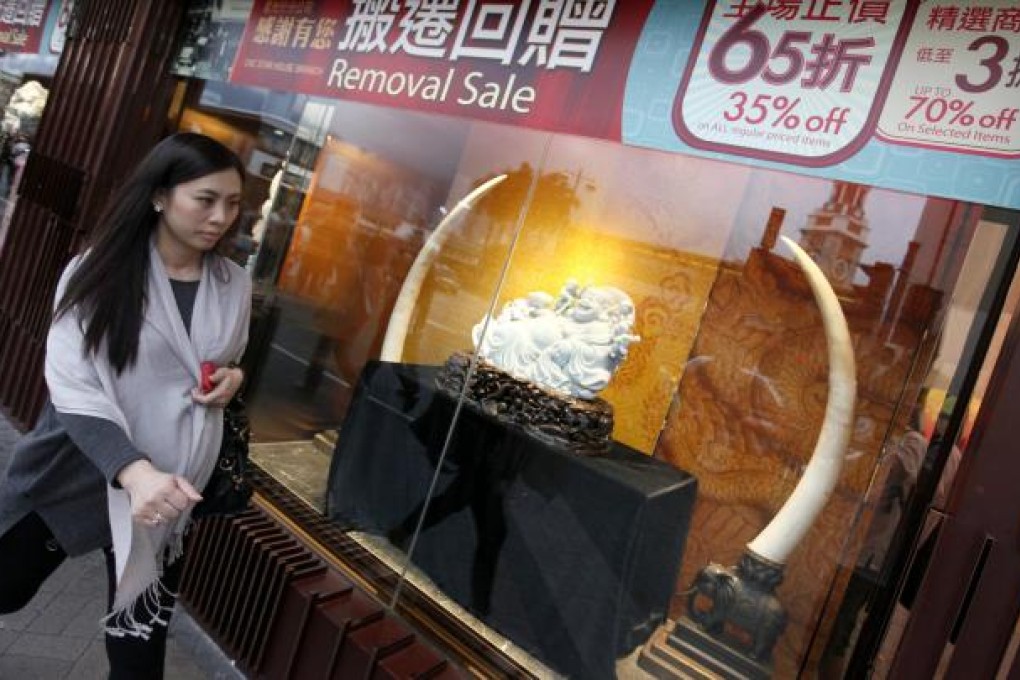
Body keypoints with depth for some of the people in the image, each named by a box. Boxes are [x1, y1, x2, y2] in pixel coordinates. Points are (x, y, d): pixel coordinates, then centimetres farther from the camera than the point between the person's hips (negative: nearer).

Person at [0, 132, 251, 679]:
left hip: (169, 487, 2)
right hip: (74, 472, -2)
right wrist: (134, 471, -37)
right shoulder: (99, 270, -11)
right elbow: (71, 385, -21)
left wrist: (233, 379, -7)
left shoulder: (235, 286, 0)